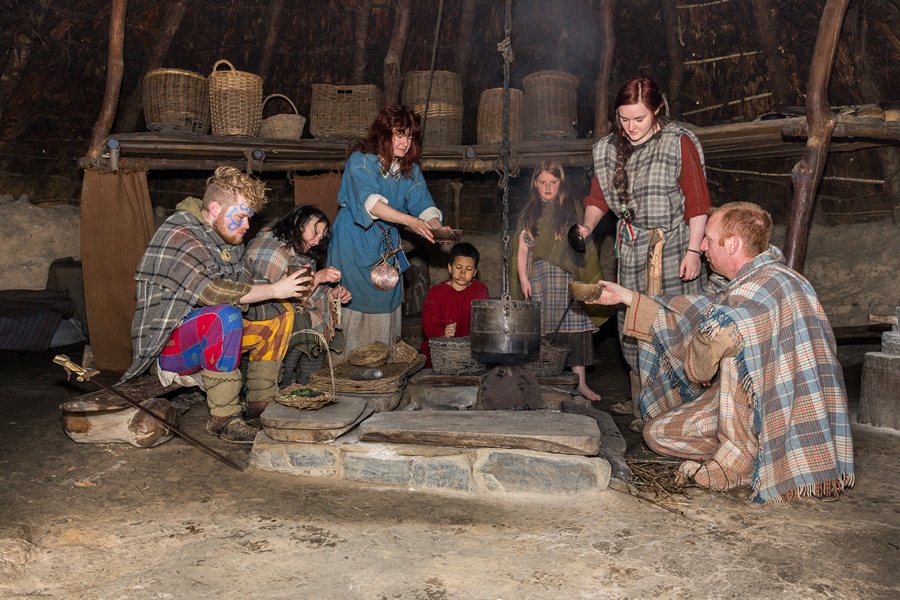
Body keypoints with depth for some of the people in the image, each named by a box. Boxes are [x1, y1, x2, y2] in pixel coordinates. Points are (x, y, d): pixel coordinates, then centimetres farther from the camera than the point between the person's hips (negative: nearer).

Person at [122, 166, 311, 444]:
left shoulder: (228, 240, 8)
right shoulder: (179, 236, -19)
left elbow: (245, 289, 8)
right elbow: (210, 291, -31)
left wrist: (291, 290, -10)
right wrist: (273, 289, -26)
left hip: (212, 337, 9)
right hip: (167, 345, -9)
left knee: (281, 314, 4)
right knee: (224, 316, -36)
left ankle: (261, 403, 6)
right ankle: (224, 418, -26)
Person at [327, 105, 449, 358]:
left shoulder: (410, 170, 4)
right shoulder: (360, 161, -14)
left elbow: (424, 205, -5)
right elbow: (370, 201, -30)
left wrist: (436, 228, -28)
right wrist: (410, 221, -42)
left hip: (386, 246, 6)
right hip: (353, 245, -5)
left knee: (385, 305, 8)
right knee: (352, 306, -4)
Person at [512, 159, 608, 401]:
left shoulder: (572, 208, 9)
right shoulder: (529, 213, 12)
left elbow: (583, 244, 10)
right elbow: (522, 248, 8)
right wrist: (523, 279, 0)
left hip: (568, 277, -1)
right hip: (539, 278, 1)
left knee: (573, 327, -5)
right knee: (542, 331, 1)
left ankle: (580, 382, 1)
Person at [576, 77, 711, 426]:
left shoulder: (679, 143, -5)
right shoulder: (608, 150, 9)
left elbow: (697, 202, -6)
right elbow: (599, 197, 13)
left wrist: (693, 251, -13)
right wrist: (587, 227, -7)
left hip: (671, 249, -5)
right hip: (631, 249, 5)